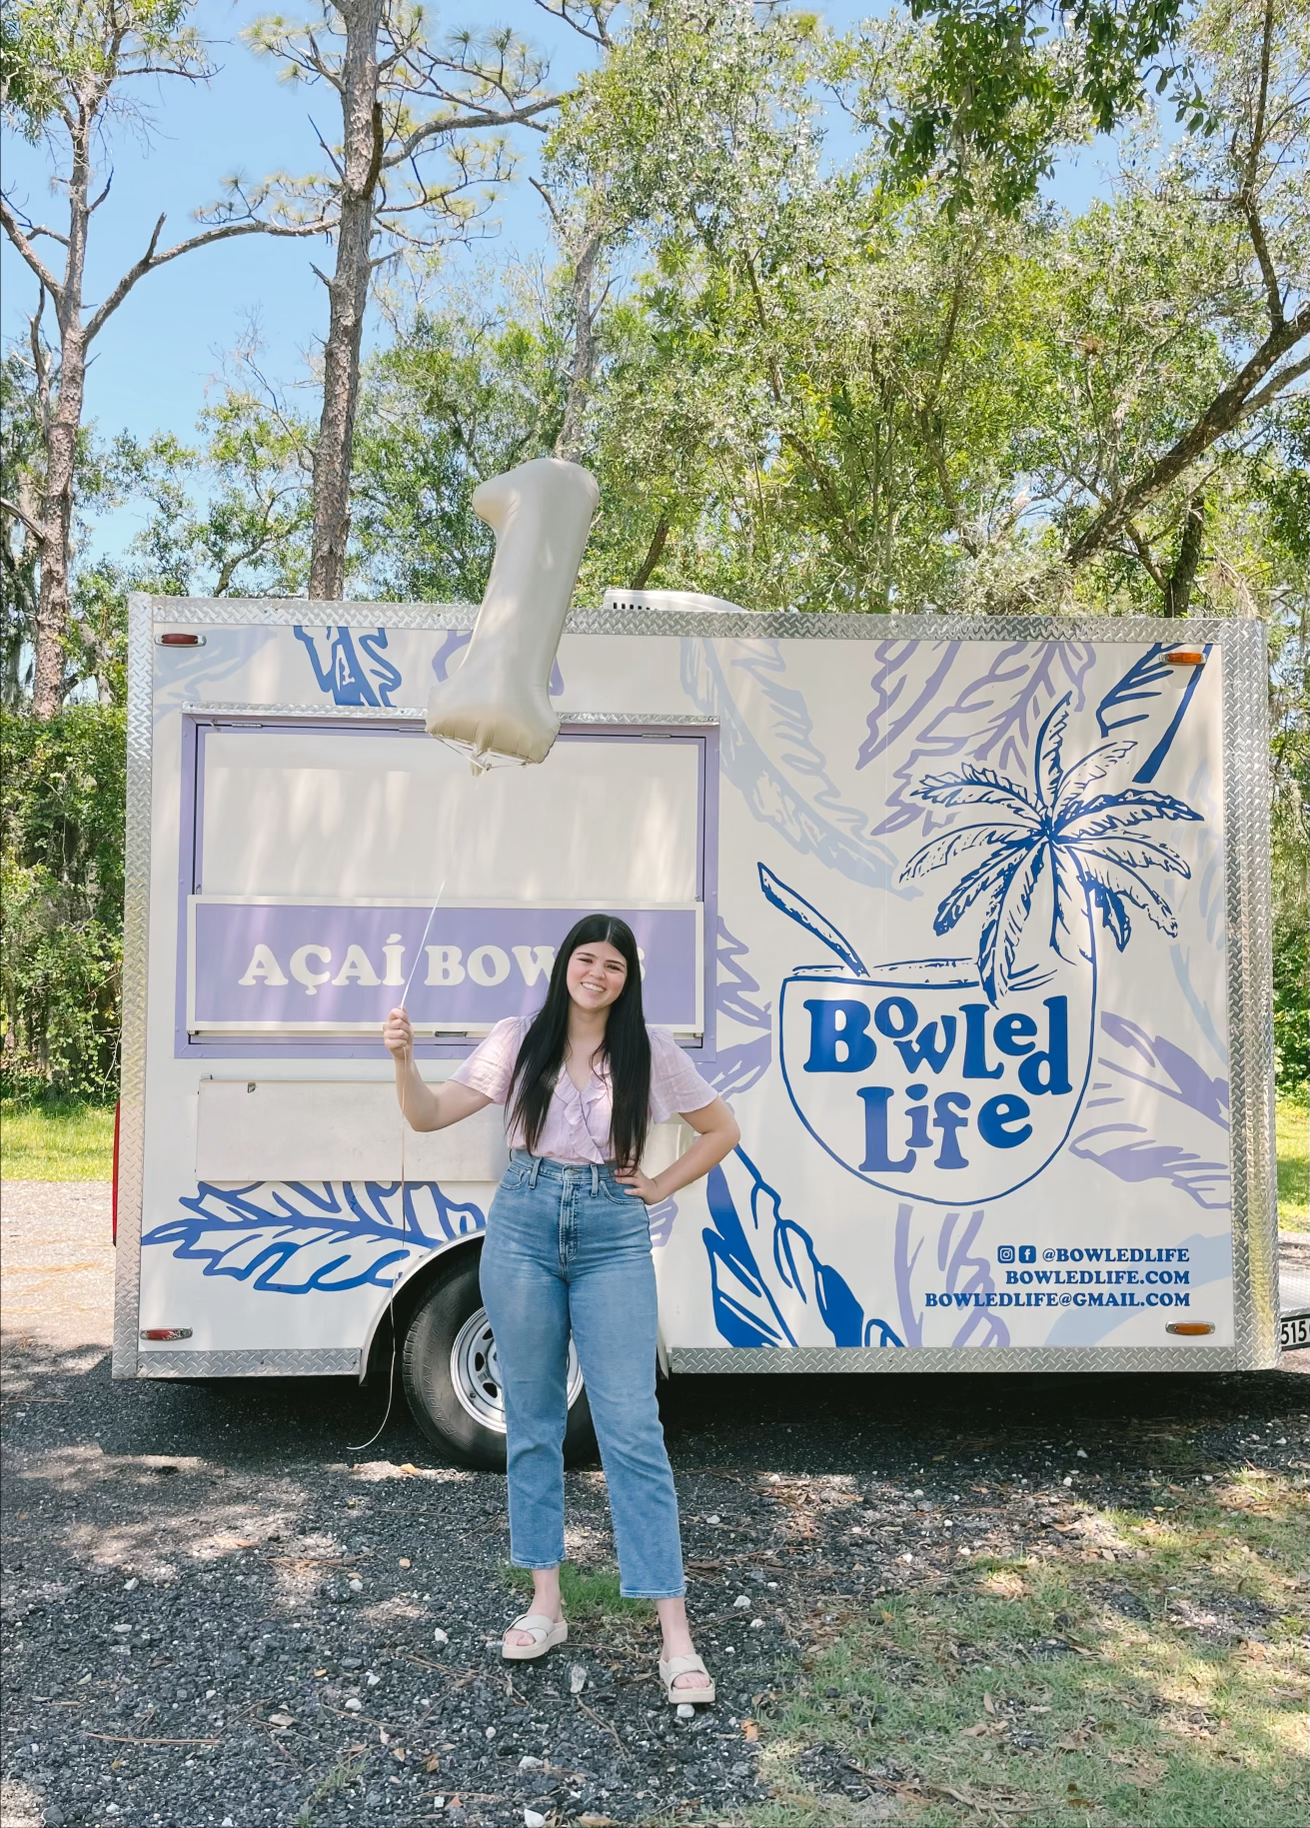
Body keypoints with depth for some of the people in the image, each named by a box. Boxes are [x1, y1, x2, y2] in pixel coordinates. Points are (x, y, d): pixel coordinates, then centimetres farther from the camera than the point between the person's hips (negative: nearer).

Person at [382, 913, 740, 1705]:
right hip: (524, 1225, 2)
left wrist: (658, 1188, 2)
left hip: (614, 1236, -1)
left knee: (633, 1428, -4)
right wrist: (404, 1058, -20)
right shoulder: (521, 1039, 1)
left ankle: (676, 1634, 3)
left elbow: (722, 1130, 10)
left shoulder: (651, 1050, -1)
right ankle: (546, 1603, 25)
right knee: (532, 1422, 10)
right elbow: (430, 1116, -3)